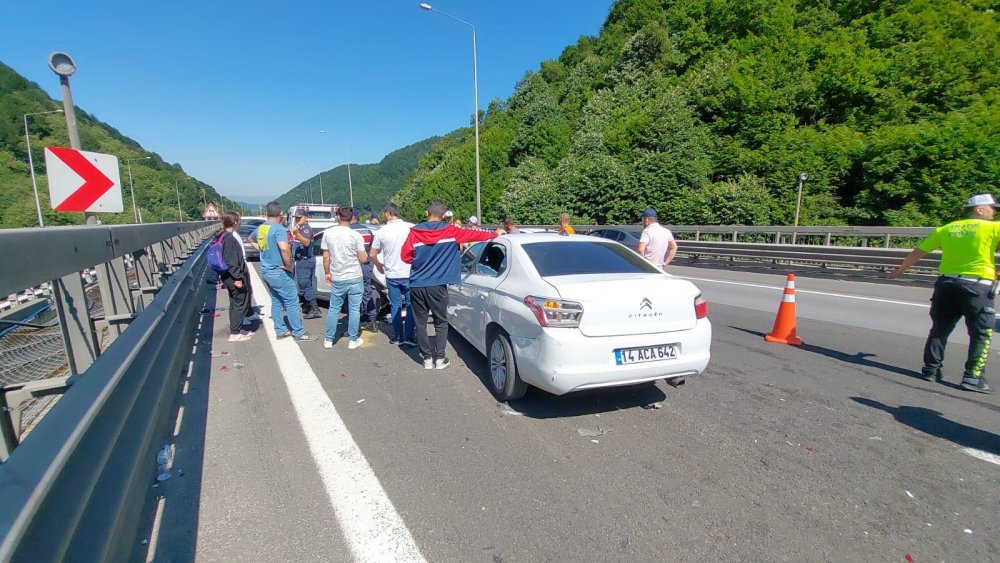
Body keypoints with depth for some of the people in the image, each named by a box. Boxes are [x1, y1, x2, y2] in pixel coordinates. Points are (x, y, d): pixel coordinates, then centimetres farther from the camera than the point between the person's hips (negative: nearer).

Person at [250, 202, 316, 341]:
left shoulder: (260, 228, 8)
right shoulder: (279, 229, -18)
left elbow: (251, 238, 31)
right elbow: (284, 249, -33)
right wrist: (289, 266, -19)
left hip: (266, 271, 8)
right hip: (279, 272, -8)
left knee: (276, 301, 16)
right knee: (292, 301, -2)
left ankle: (280, 330, 21)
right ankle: (299, 332, 2)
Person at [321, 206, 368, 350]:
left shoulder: (327, 233, -2)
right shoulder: (356, 235, -11)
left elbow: (326, 257, 2)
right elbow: (363, 259, -9)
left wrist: (327, 273, 15)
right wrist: (366, 255, 13)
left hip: (336, 279, 3)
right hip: (354, 278, -3)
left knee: (333, 309, 14)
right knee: (354, 309, 6)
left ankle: (329, 340, 20)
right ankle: (353, 340, 12)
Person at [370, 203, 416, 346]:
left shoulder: (381, 232, -4)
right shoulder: (411, 227, -7)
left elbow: (372, 254, 3)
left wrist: (378, 265, 22)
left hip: (392, 275, 1)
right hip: (409, 274, -1)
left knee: (395, 306, 12)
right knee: (410, 305, 9)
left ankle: (398, 337, 16)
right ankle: (409, 337, 6)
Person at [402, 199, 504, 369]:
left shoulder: (415, 232, 1)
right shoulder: (450, 231, -2)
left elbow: (405, 256, 3)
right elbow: (473, 234, 5)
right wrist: (495, 234, 20)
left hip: (416, 285, 2)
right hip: (437, 285, -1)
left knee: (420, 323, 12)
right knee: (441, 322, 12)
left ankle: (427, 358, 16)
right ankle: (440, 358, 12)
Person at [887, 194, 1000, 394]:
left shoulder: (946, 229, 10)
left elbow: (917, 252, 13)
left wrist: (899, 271, 22)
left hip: (947, 283, 4)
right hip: (977, 287, -4)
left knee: (940, 329, 12)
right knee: (982, 334, 5)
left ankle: (930, 369, 14)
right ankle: (972, 377, 2)